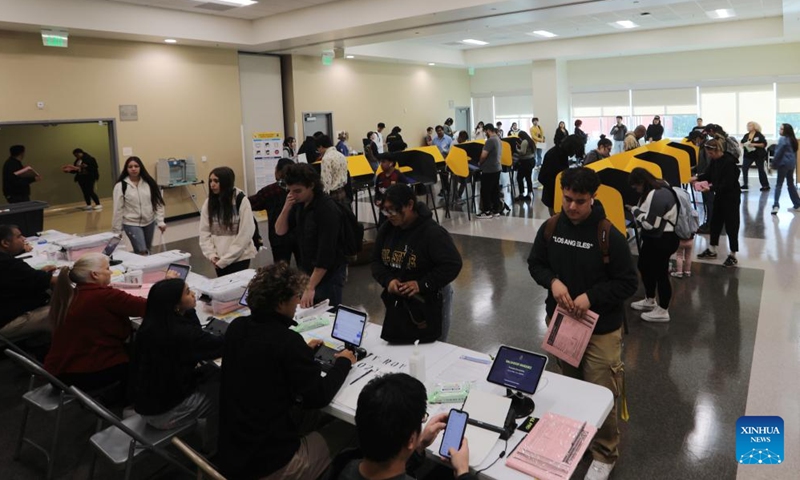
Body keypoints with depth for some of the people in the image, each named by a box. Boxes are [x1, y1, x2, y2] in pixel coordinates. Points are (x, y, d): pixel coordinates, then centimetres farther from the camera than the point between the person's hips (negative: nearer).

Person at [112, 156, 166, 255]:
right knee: (141, 252, -13)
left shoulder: (149, 183, -1)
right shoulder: (121, 186, -9)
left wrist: (160, 221, -6)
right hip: (131, 224, -4)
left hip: (149, 222, 4)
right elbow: (118, 209, -7)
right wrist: (117, 230, -6)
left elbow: (158, 203, 1)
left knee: (147, 251, 15)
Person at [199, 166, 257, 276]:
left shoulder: (242, 201, -11)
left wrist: (225, 259, -13)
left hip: (239, 257, -4)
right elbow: (204, 231, 4)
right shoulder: (209, 202, 2)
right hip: (218, 259, 4)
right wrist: (211, 255, -9)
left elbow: (245, 234, -13)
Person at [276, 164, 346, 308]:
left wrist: (310, 287, -26)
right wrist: (286, 208, -16)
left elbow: (326, 253, -25)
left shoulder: (327, 209, -23)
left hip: (328, 274, -7)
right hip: (307, 270, 7)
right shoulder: (300, 203, -1)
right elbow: (280, 231, 2)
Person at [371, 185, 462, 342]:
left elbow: (453, 264, -21)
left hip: (429, 305, -6)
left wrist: (422, 285, -25)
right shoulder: (387, 229, 2)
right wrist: (388, 280, -12)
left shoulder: (432, 232, -19)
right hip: (397, 302, 6)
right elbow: (376, 261, 8)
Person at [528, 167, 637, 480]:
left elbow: (628, 283, -12)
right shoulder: (550, 228, -4)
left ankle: (605, 454, 25)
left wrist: (591, 297, -23)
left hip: (600, 329, -4)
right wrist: (552, 281, -14)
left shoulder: (610, 236, -17)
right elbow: (535, 264, 7)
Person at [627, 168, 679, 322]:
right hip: (654, 238, 11)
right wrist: (636, 210, 2)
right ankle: (650, 301, 40)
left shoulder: (658, 195, -25)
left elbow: (650, 223, -27)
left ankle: (663, 311, 13)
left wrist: (634, 210, -16)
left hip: (662, 240, -11)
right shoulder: (654, 191, 8)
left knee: (660, 273, 0)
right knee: (644, 267, 22)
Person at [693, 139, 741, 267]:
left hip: (731, 197, -9)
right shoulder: (714, 160, 0)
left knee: (731, 225, 0)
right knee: (715, 222, 16)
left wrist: (711, 186, -31)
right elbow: (709, 173, 11)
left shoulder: (729, 162, -25)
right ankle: (712, 250, 30)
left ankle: (733, 256, 10)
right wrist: (697, 178, -6)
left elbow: (727, 184, -27)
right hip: (719, 195, 9)